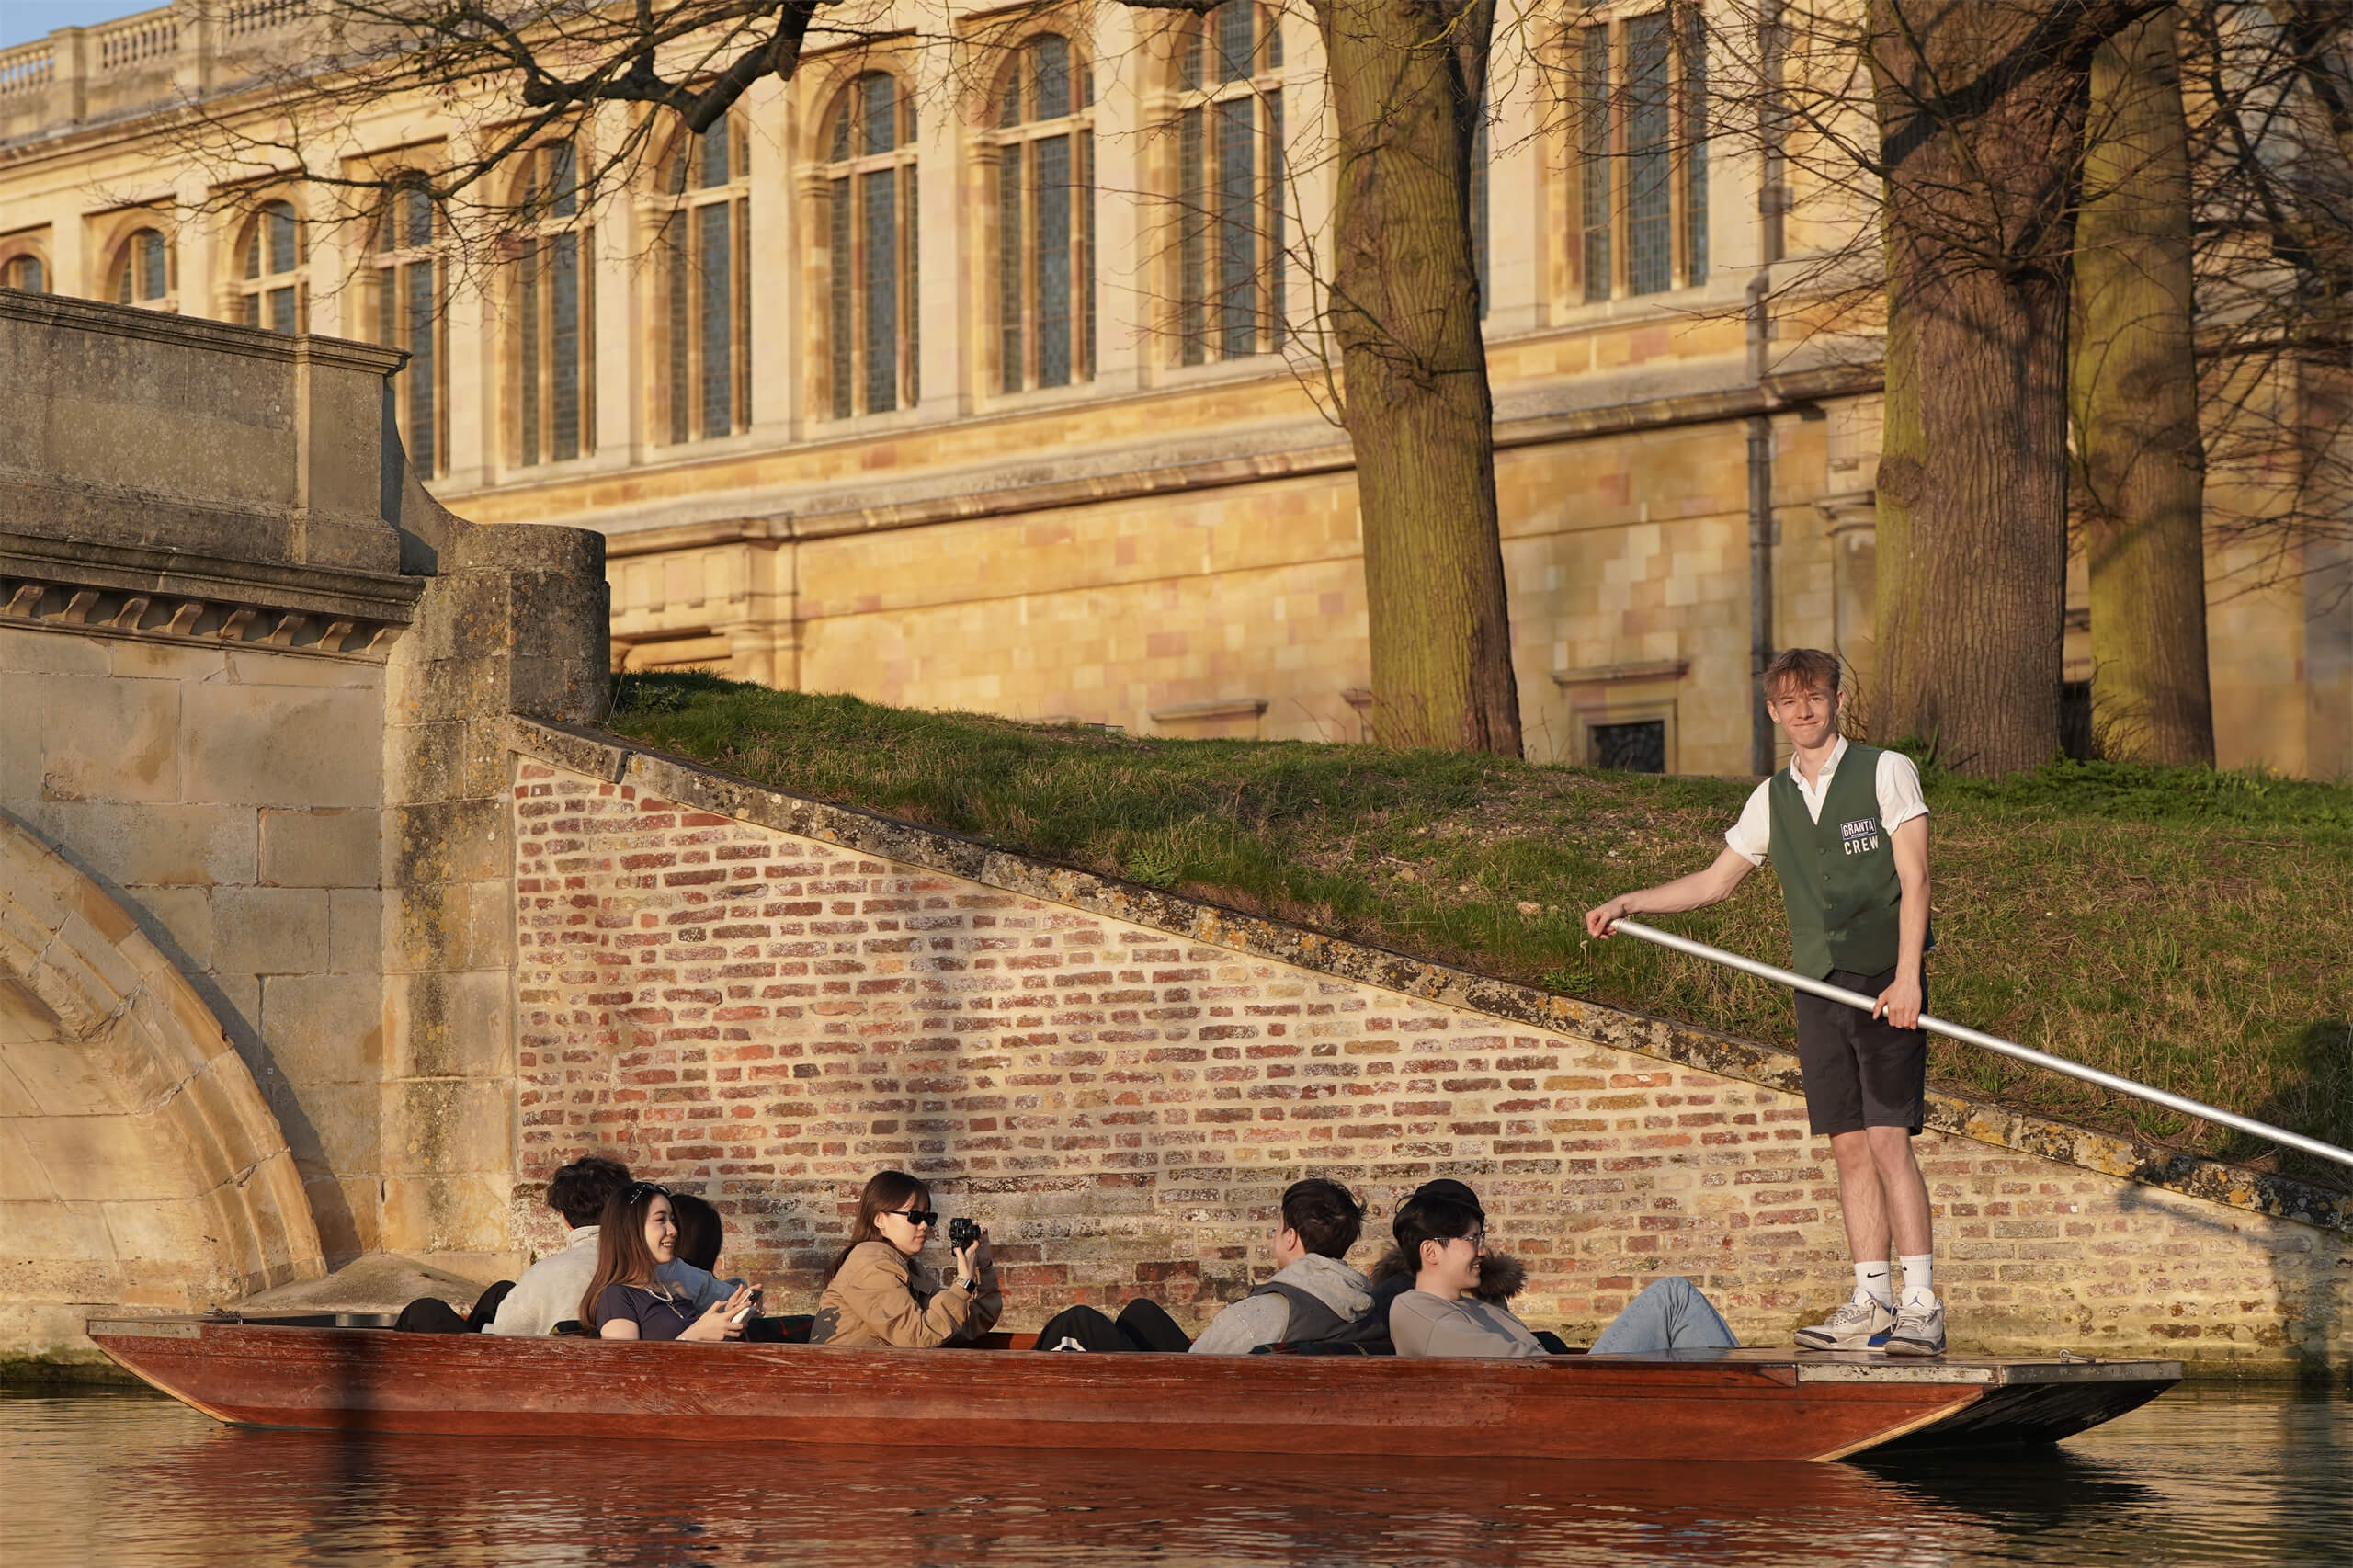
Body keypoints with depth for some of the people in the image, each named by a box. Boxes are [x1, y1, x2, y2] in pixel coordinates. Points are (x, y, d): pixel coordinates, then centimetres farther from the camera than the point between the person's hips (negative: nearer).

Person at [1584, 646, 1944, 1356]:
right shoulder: (1772, 798, 13)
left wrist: (1906, 977, -16)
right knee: (1848, 1145, 4)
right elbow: (1717, 879, 23)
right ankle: (1871, 1303, 7)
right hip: (1819, 986, 5)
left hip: (1886, 983, -5)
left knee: (1888, 1138, -12)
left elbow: (1914, 879, -8)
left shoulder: (1886, 771, -3)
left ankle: (1921, 1306, -12)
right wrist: (1628, 903, 14)